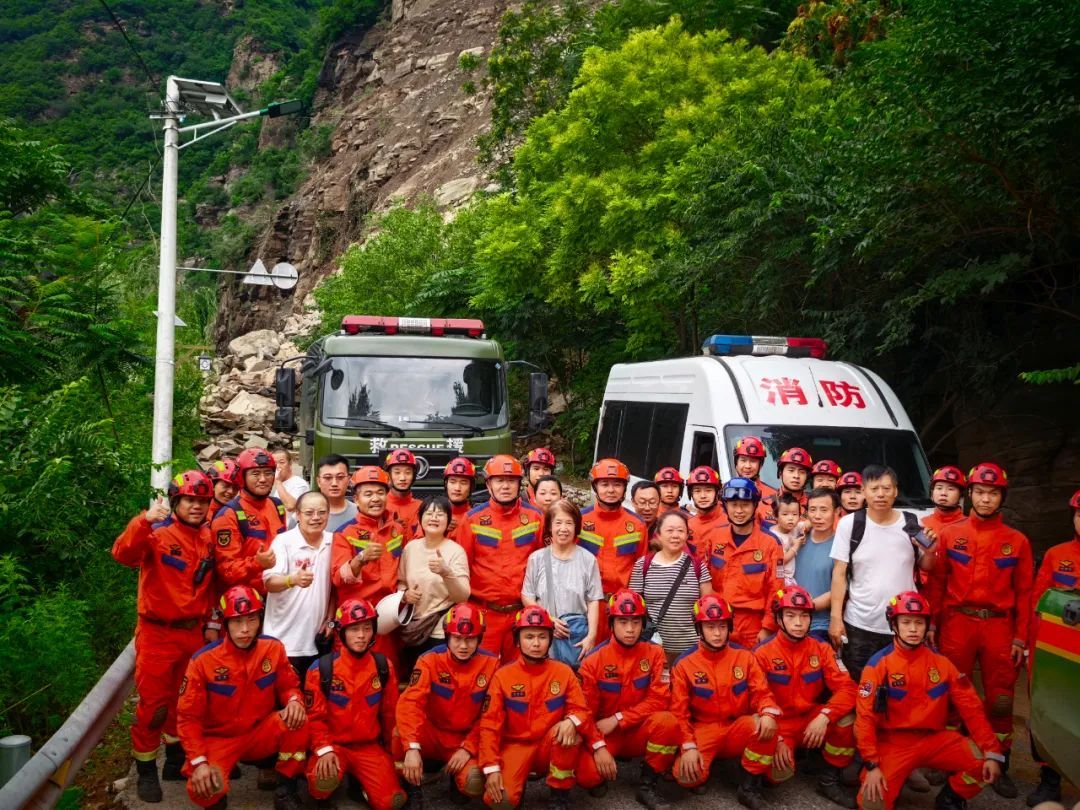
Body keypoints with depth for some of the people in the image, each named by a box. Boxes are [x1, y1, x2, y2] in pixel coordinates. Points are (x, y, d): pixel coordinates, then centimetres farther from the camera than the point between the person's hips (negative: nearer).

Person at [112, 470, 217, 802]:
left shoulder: (210, 539, 4)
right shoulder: (157, 533, -13)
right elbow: (123, 554, -32)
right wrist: (143, 521, -45)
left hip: (194, 633, 5)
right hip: (158, 634, -5)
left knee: (184, 700, 18)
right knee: (153, 704, 2)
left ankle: (176, 760, 33)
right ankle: (146, 770, 17)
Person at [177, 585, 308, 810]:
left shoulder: (273, 648, -11)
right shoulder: (203, 660, -18)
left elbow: (289, 685, 1)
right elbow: (188, 716, -13)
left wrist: (294, 700, -24)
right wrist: (199, 762, -23)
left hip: (260, 734, 2)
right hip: (219, 739, -2)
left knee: (297, 719, -28)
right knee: (203, 790, -31)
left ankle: (285, 792, -7)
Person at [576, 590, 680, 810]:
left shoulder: (654, 653, -6)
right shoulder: (594, 660, -9)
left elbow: (659, 700, -13)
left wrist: (617, 719, -19)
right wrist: (599, 748, -20)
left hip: (640, 731, 1)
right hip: (604, 734, -1)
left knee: (667, 721, -31)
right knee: (587, 775, -30)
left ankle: (647, 786, -11)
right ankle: (601, 777, 10)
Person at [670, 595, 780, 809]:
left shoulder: (744, 656, 3)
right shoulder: (685, 663, -3)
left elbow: (762, 692, -4)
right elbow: (679, 711, -4)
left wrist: (768, 713, -28)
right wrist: (688, 747, -18)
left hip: (738, 729, 1)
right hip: (703, 731, -1)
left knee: (766, 725, -32)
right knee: (685, 775, -29)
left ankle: (750, 786, -12)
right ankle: (706, 761, 10)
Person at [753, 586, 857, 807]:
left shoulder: (821, 649, -3)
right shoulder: (763, 653, -10)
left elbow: (847, 689, -12)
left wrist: (824, 716, -29)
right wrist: (776, 739, -21)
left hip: (813, 720, 3)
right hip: (780, 725, -3)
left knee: (847, 717, -27)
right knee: (778, 772, -30)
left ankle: (829, 780, -6)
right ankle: (791, 755, 10)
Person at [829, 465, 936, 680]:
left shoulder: (912, 523, 0)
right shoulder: (849, 524, -5)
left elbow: (926, 567, 13)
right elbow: (839, 574, -4)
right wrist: (835, 617, -8)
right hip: (859, 626, -1)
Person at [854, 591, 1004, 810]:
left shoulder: (941, 662, 1)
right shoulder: (878, 664, -10)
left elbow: (971, 708, 1)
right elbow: (865, 716, -12)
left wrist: (992, 752, -9)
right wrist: (872, 765, -19)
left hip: (934, 739, 4)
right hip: (892, 742, -3)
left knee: (985, 763, -19)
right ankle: (893, 776, 12)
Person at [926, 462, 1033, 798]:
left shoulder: (1017, 541, 4)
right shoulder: (949, 534, 3)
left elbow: (1024, 592, 3)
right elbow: (936, 582, 3)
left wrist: (1020, 637, -1)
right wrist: (930, 623, -1)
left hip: (999, 626, 0)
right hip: (956, 624, 0)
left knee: (1000, 700, 6)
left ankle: (999, 767, 19)